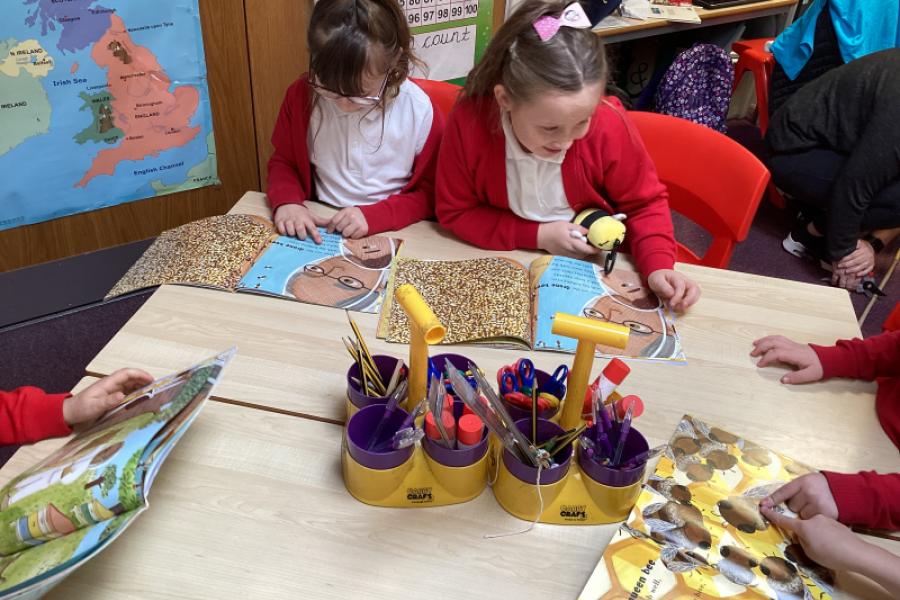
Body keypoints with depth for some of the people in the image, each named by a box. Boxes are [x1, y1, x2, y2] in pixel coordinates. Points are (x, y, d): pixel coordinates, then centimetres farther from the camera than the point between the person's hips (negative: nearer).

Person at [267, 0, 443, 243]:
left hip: (391, 235, -1)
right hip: (318, 230, 1)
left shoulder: (420, 112, -14)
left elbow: (431, 193, -4)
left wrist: (374, 217, -17)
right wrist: (287, 202, -11)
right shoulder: (301, 95, -6)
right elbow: (283, 161, 9)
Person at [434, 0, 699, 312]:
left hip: (590, 265, 1)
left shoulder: (610, 125, -20)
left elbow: (643, 203, -4)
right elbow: (454, 210, -10)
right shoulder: (468, 122, -22)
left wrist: (659, 266, -21)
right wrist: (537, 235, -18)